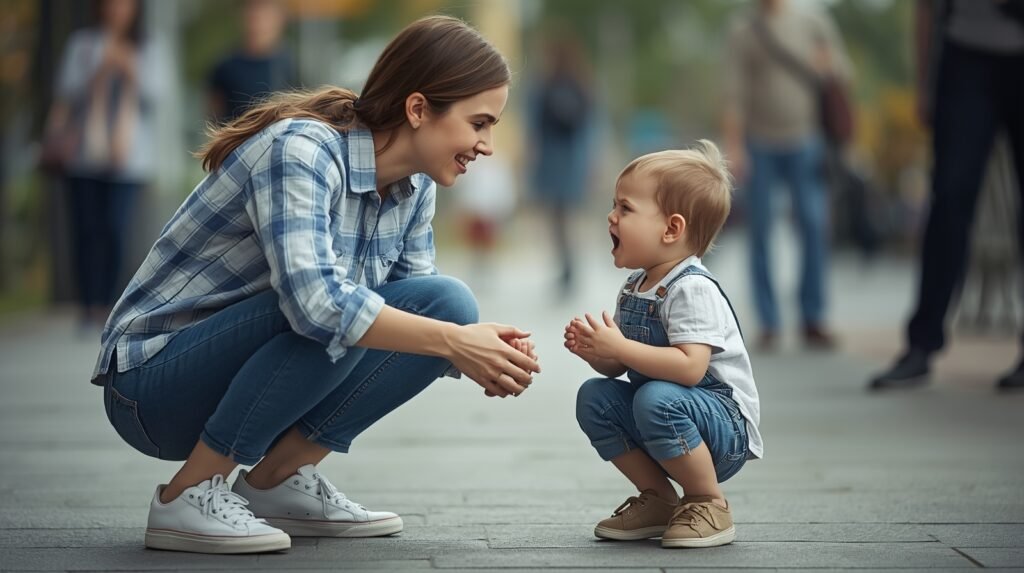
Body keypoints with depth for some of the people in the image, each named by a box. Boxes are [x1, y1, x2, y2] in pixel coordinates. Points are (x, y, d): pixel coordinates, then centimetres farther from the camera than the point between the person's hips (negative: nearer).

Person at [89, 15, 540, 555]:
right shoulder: (301, 150, -25)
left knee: (448, 302, -8)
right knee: (335, 319, -33)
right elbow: (313, 300, -39)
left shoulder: (414, 187, 0)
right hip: (156, 380, -8)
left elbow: (420, 316, 5)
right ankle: (188, 495, -17)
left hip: (245, 375, 8)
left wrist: (479, 350, -16)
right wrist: (452, 339, -34)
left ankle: (278, 480, -2)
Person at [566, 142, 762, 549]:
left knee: (656, 399, -34)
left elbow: (690, 367, -32)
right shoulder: (634, 290, 7)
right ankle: (659, 499, 3)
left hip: (724, 423, -9)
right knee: (594, 397, -7)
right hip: (664, 417, 9)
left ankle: (709, 504, -13)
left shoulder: (692, 289, -20)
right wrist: (594, 351, -10)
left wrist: (619, 347, -30)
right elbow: (619, 369, 12)